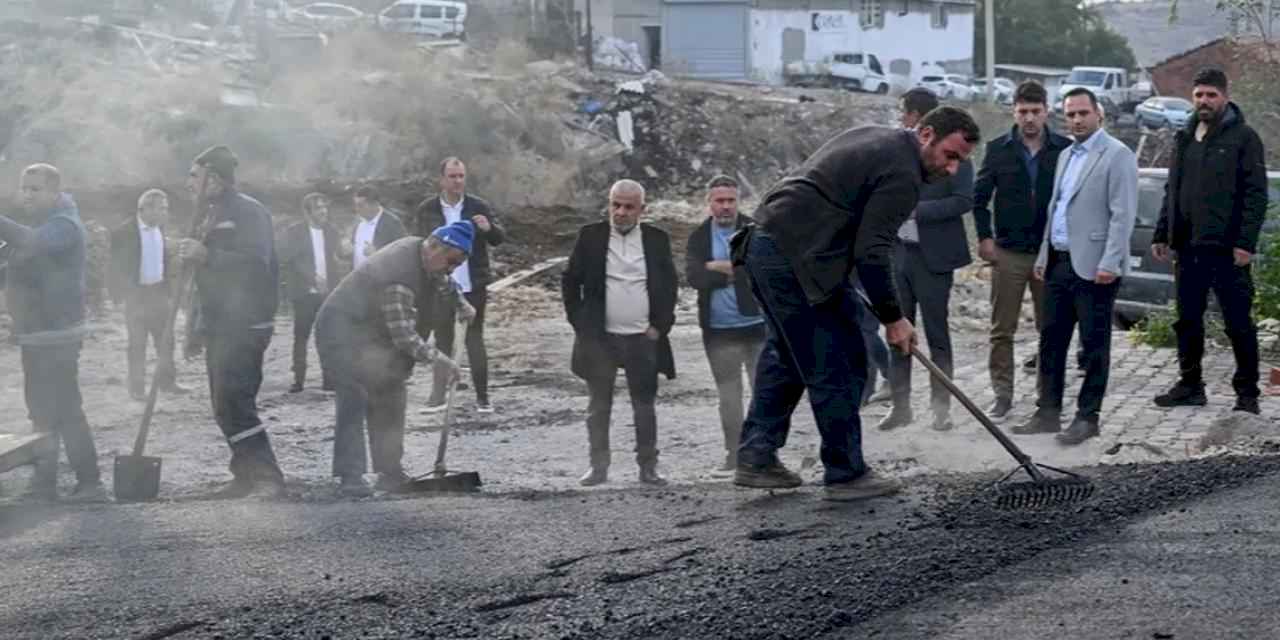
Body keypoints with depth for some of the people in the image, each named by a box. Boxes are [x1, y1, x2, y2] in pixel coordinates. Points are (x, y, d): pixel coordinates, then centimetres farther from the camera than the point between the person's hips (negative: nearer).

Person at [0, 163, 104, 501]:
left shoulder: (63, 226, -17)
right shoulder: (43, 225, 16)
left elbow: (32, 242, -37)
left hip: (55, 333, -11)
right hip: (37, 333, 11)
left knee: (63, 408, -11)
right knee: (43, 409, 16)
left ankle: (89, 483, -9)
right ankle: (44, 483, 24)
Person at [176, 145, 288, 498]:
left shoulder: (248, 211, -10)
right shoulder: (214, 214, 20)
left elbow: (256, 263, -24)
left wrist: (206, 256, -27)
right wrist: (200, 329, 26)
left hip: (244, 326, -10)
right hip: (220, 327, 10)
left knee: (235, 403, -17)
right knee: (225, 406, 10)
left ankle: (269, 478, -18)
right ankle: (247, 476, 17)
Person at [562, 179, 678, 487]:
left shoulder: (656, 239, 4)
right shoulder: (590, 236, 2)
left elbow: (670, 285, 9)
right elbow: (570, 281, 6)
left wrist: (660, 326, 1)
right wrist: (580, 323, 0)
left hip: (644, 338, 0)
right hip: (599, 338, 0)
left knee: (645, 405, 4)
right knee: (598, 406, 4)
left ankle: (648, 467, 11)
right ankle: (598, 466, 11)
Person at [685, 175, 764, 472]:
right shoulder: (699, 237, 4)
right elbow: (695, 277, -10)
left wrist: (721, 267, -16)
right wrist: (738, 272, -15)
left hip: (757, 324, -2)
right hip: (719, 329, 2)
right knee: (729, 395, 9)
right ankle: (734, 455, 17)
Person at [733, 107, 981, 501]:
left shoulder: (872, 138, 19)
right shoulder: (901, 175, -12)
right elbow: (871, 252, -16)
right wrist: (892, 317, -8)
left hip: (763, 243, 10)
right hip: (796, 260, -10)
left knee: (786, 355, 20)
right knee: (837, 367, -2)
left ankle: (756, 459, 21)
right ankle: (846, 474, 5)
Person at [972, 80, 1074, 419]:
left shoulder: (1065, 149, -1)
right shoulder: (999, 149, 3)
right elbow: (980, 197, 8)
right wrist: (985, 237, -1)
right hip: (1008, 252, 1)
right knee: (1002, 330, 2)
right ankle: (1003, 394, 9)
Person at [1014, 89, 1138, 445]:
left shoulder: (1117, 155, -8)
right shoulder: (1066, 156, 18)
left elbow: (1123, 214, -14)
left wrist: (1110, 263, -20)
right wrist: (1043, 256, 18)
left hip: (1093, 266, -8)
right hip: (1059, 263, 8)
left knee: (1094, 344, -1)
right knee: (1051, 339, 10)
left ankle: (1087, 417, 5)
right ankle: (1048, 412, 17)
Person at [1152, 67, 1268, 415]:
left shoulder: (1243, 138, -4)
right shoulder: (1185, 138, 16)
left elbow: (1256, 194, -9)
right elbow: (1172, 190, 22)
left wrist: (1246, 241, -17)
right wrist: (1162, 234, 15)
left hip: (1226, 248, -6)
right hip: (1188, 246, 6)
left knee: (1238, 322, -1)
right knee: (1188, 320, 10)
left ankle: (1247, 392, 6)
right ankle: (1190, 385, 20)